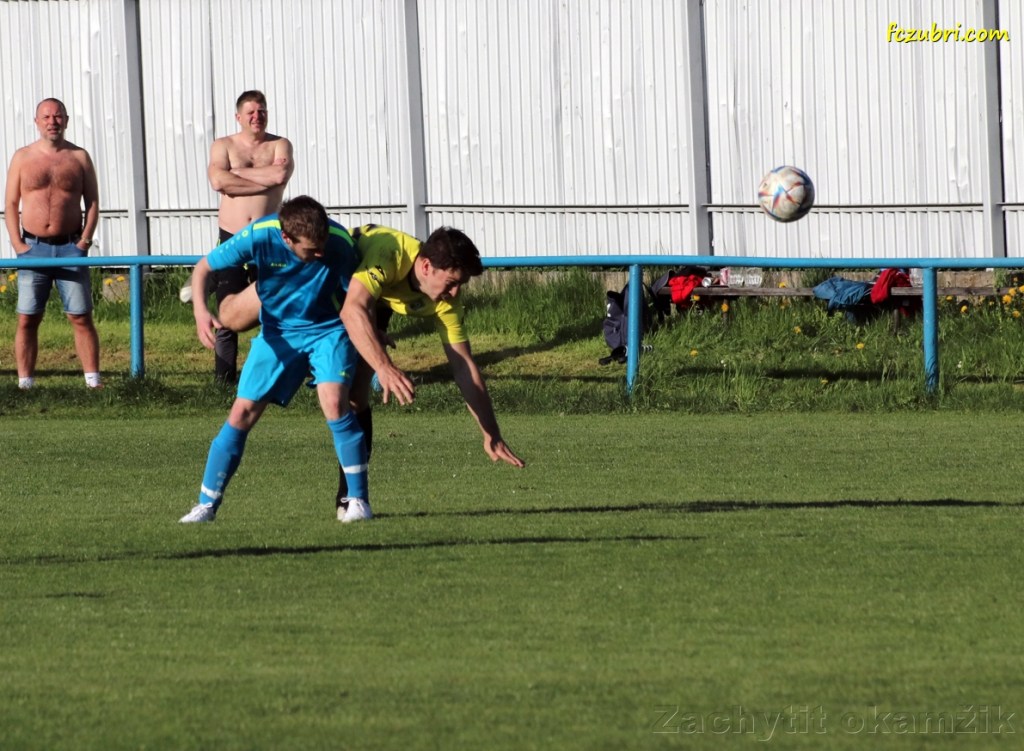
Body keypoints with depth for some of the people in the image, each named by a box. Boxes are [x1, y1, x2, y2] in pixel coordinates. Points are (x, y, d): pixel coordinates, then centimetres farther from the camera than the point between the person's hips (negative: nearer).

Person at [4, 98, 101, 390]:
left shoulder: (79, 157, 6)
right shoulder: (23, 157, 6)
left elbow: (92, 203, 6)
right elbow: (10, 204, 6)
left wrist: (85, 241, -6)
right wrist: (18, 244, -5)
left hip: (70, 247, 0)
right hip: (33, 247, 0)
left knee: (81, 317, -2)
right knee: (27, 319, -2)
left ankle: (93, 381, -1)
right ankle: (25, 384, 1)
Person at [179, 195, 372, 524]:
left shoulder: (339, 243, -27)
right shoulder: (259, 236, -25)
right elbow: (203, 267, -13)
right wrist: (201, 311, -28)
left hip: (328, 329, -2)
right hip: (277, 332, 2)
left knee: (334, 402, -24)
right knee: (243, 413, -1)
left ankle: (358, 499, -11)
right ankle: (207, 503, 13)